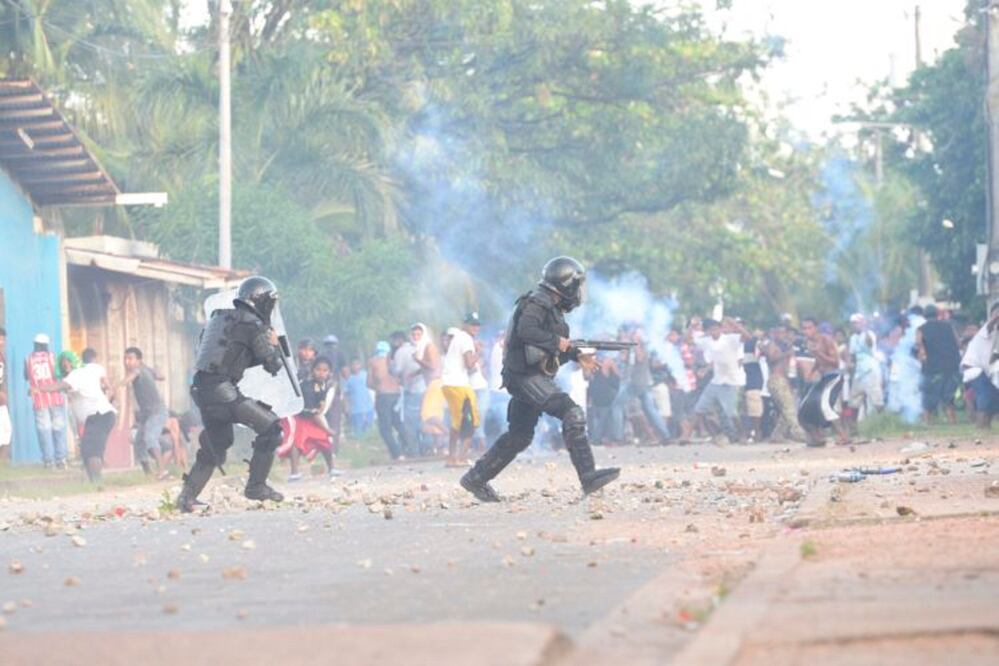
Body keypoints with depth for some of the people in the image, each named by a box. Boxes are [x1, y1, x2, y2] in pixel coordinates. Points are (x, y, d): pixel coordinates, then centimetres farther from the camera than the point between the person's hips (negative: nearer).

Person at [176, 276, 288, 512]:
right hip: (222, 390, -9)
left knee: (214, 448, 20)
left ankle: (187, 496, 17)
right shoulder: (252, 325, -5)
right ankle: (256, 486, -2)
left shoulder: (220, 318, 20)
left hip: (201, 388, 9)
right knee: (270, 427, -2)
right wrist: (273, 344, 17)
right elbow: (273, 365, -2)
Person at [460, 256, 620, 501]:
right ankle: (588, 477, -26)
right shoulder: (537, 303, -12)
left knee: (519, 436, 14)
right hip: (526, 375, -11)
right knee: (572, 414, -20)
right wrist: (556, 341, -20)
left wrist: (576, 356, 15)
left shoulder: (553, 308, 19)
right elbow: (526, 330, -28)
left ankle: (476, 479, 23)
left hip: (534, 377, 11)